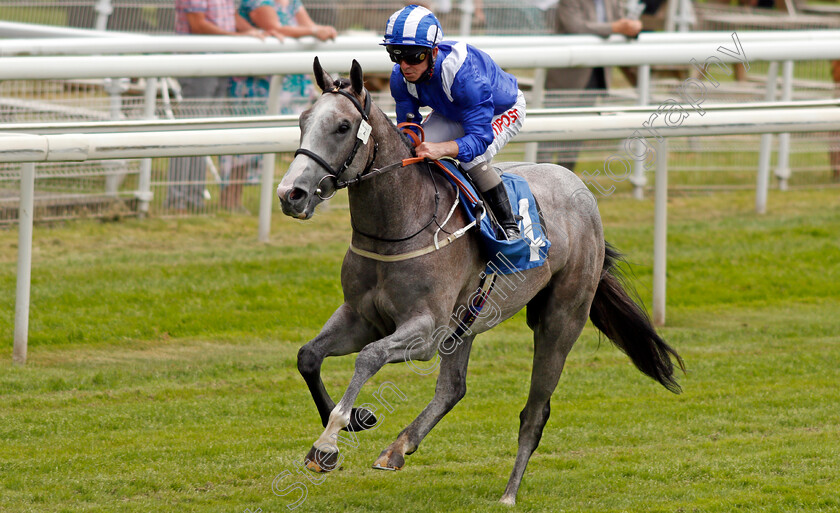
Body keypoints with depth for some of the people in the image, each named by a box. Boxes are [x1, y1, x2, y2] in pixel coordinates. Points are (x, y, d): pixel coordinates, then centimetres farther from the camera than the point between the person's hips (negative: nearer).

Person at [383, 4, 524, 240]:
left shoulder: (464, 73, -45)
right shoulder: (400, 77, -25)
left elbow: (480, 138, -45)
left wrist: (441, 148, -63)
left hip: (503, 112, -6)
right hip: (452, 113, 6)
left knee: (472, 159, -32)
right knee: (415, 148, -17)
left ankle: (510, 226, -16)